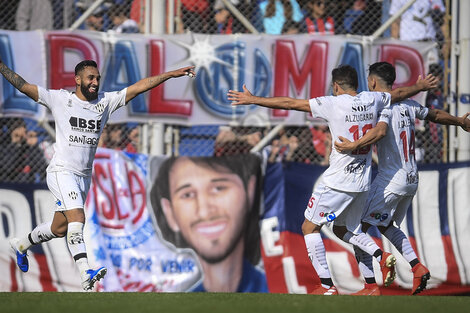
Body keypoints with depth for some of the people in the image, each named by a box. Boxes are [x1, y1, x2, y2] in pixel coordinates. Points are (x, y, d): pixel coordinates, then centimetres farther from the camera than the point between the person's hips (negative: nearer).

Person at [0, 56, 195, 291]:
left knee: (60, 228, 12)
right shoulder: (60, 99, -4)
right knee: (77, 218, -23)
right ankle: (86, 275, -32)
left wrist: (173, 74, -2)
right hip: (61, 172, -5)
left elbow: (140, 86, 2)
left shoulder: (105, 101, 6)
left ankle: (21, 245, 39)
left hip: (84, 176, 5)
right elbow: (24, 86, -7)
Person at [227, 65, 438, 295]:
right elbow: (399, 93, 25)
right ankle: (382, 257, 1)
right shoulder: (371, 100, 5)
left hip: (338, 181, -7)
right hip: (363, 182, 7)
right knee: (343, 229, 24)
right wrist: (421, 86, 46)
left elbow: (289, 103, -9)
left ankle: (327, 286, -2)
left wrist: (252, 100, -2)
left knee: (309, 227, 5)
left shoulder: (333, 104, -12)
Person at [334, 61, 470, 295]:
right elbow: (436, 115, 26)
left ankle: (370, 285, -8)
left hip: (391, 179, -8)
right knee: (386, 226, 26)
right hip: (411, 179, 8)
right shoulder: (408, 105, 10)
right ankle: (417, 267, 9)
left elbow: (380, 131, -34)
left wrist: (354, 145, -39)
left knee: (359, 226, -2)